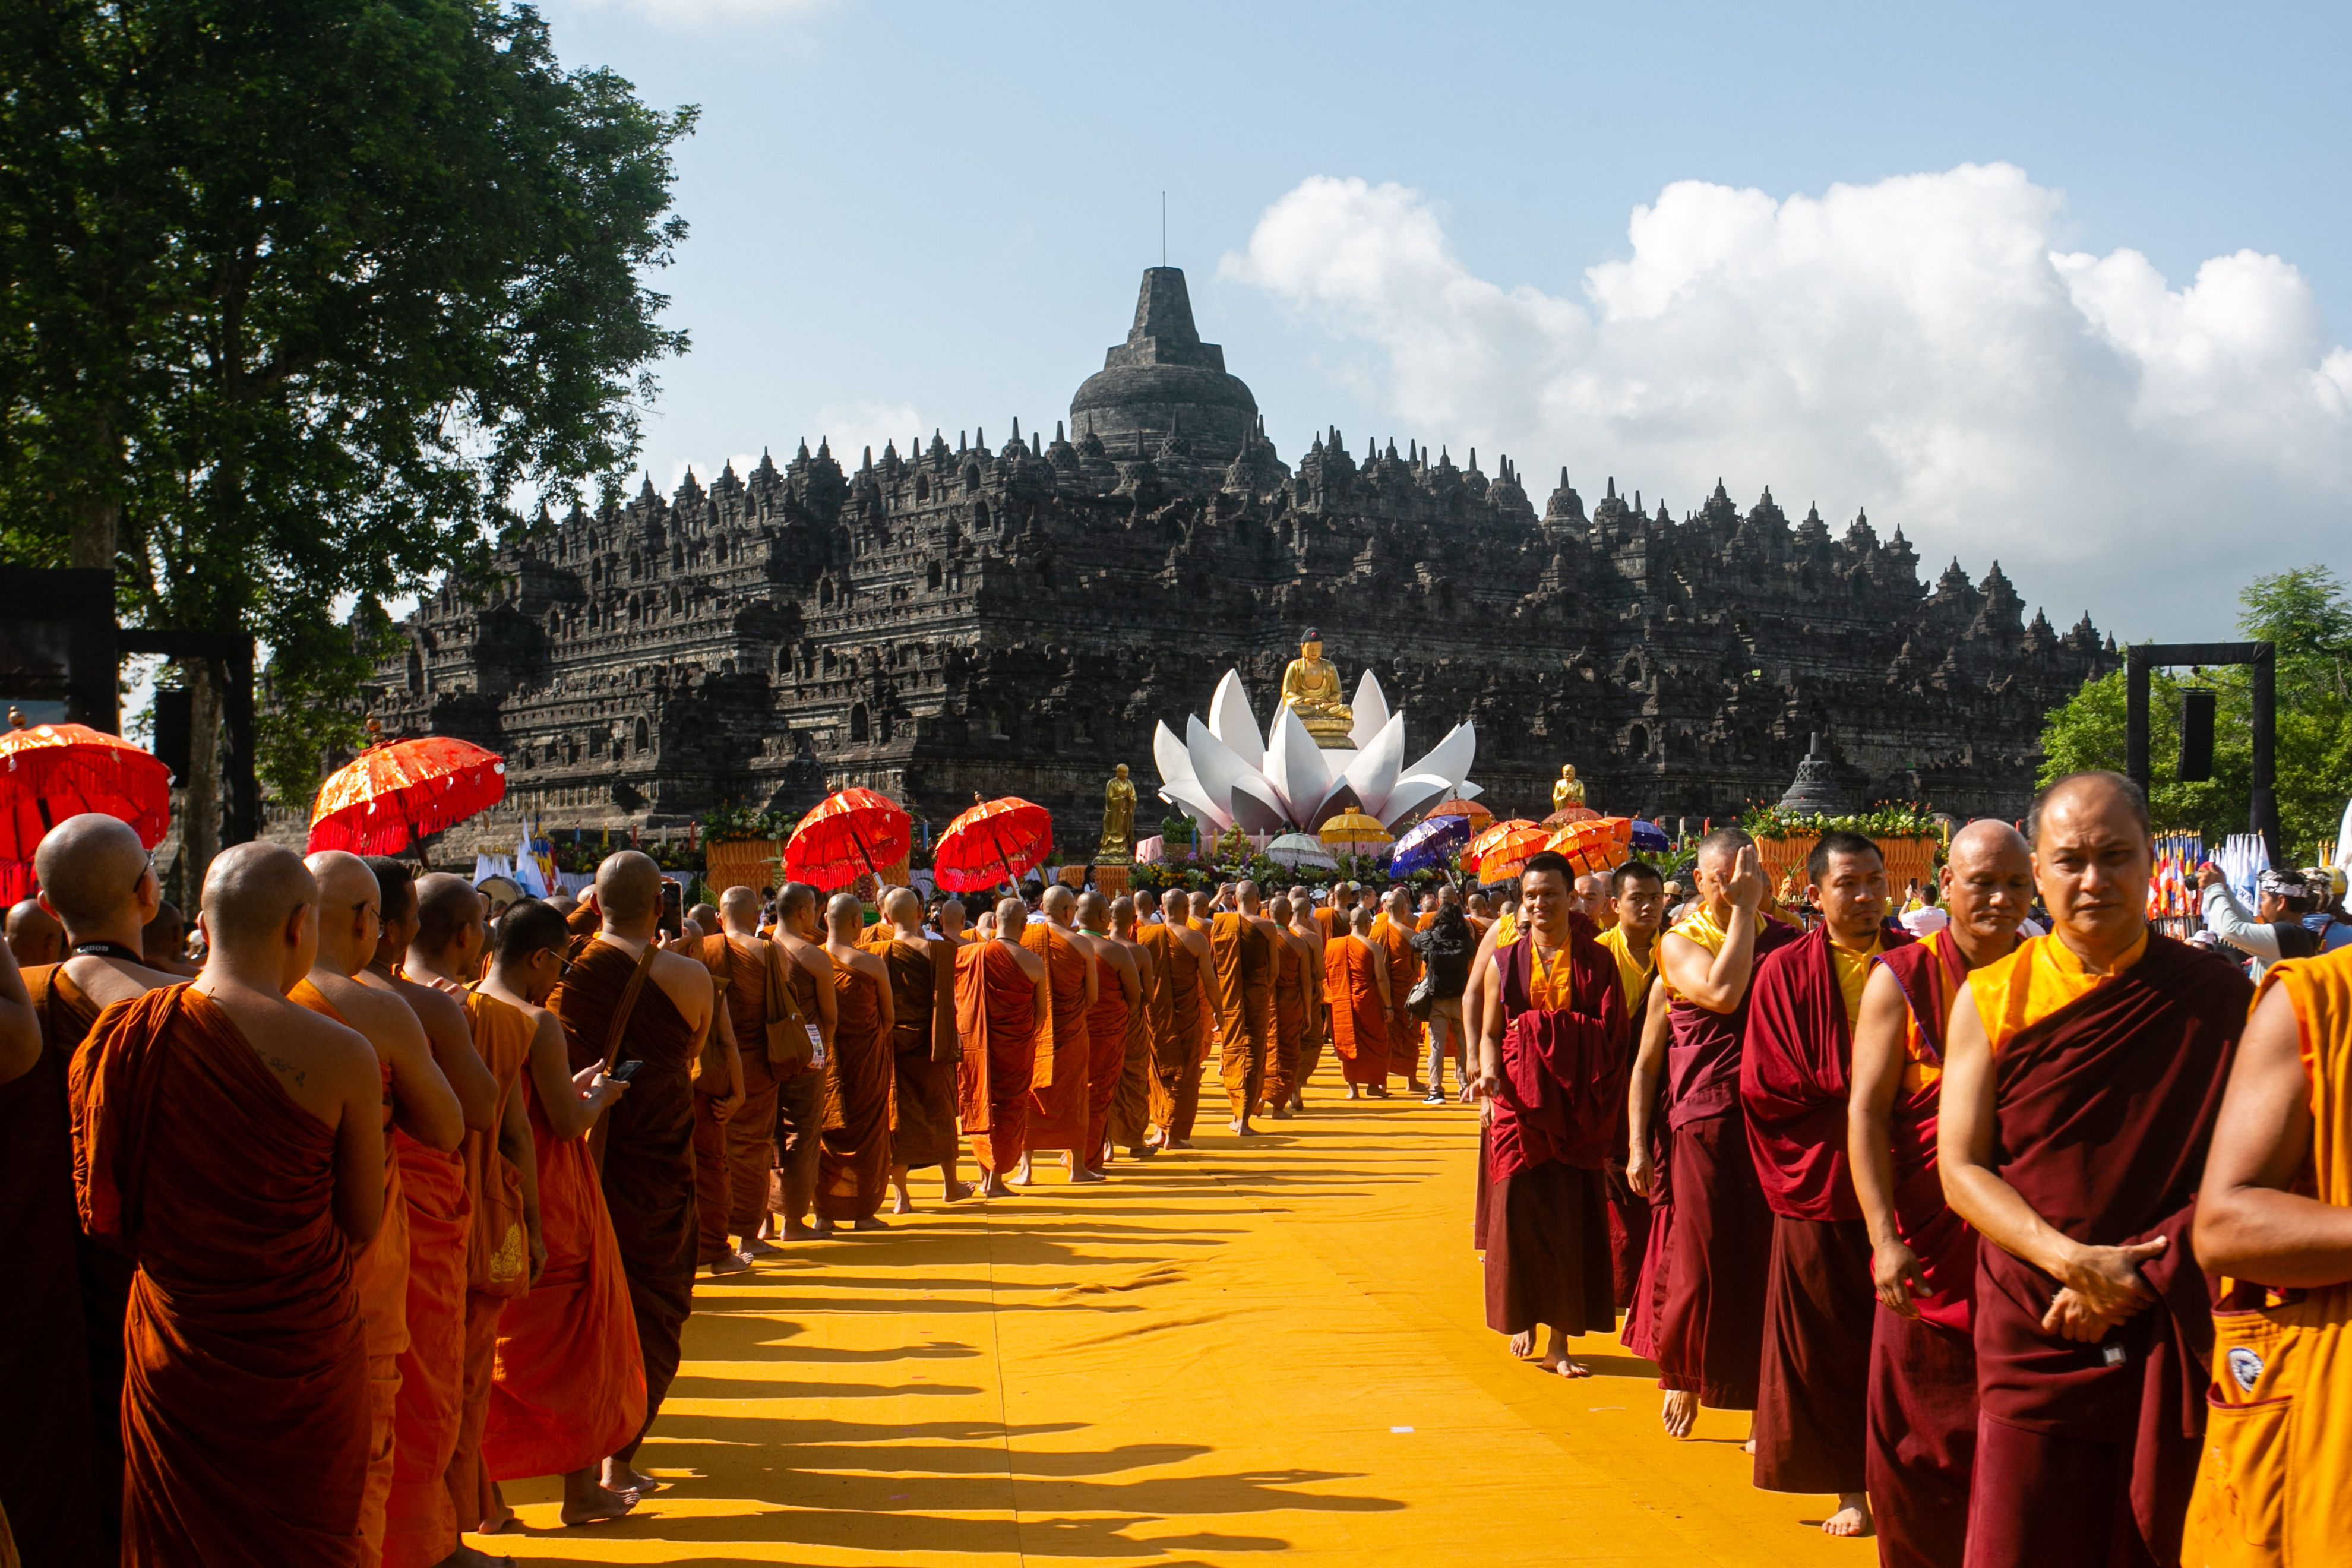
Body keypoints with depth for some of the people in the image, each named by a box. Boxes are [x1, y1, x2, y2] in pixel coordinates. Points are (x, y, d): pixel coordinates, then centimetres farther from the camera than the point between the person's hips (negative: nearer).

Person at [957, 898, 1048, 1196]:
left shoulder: (966, 954, -6)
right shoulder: (1033, 962, -10)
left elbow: (951, 998, 3)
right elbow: (1042, 1012, -1)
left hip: (974, 1045, 2)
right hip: (1015, 1049, -2)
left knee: (978, 1105, 17)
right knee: (1009, 1108, 8)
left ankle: (984, 1175, 22)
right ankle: (996, 1179, 8)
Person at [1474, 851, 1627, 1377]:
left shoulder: (1596, 962, 4)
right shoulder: (1505, 962, 7)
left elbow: (1613, 1038, 1)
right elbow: (1490, 1033, 7)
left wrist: (1605, 1112, -8)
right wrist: (1490, 1074, -14)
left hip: (1577, 1111, -1)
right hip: (1519, 1106, 1)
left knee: (1572, 1220, -2)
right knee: (1518, 1215, 0)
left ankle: (1560, 1342, 5)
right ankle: (1522, 1320, 19)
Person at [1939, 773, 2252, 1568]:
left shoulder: (2218, 996, 0)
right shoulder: (1993, 998, 1)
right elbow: (1962, 1168, -2)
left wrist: (2136, 1274, -12)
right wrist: (2072, 1261, -15)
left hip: (2173, 1342, 0)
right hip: (2034, 1342, 0)